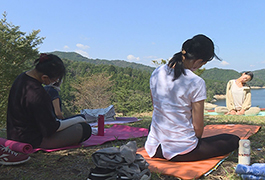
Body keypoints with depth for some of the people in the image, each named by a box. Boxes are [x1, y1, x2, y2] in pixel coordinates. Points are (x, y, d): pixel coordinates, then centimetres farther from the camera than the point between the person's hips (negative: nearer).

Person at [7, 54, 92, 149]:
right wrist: (77, 120, -10)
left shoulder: (22, 77, 0)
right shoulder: (37, 93, -31)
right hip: (33, 142, -10)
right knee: (85, 128, -14)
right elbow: (50, 129, -23)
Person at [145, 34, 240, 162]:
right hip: (181, 151, -7)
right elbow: (198, 127, -15)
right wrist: (195, 141, 8)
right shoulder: (196, 83, -20)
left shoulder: (156, 73, -1)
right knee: (233, 140, 8)